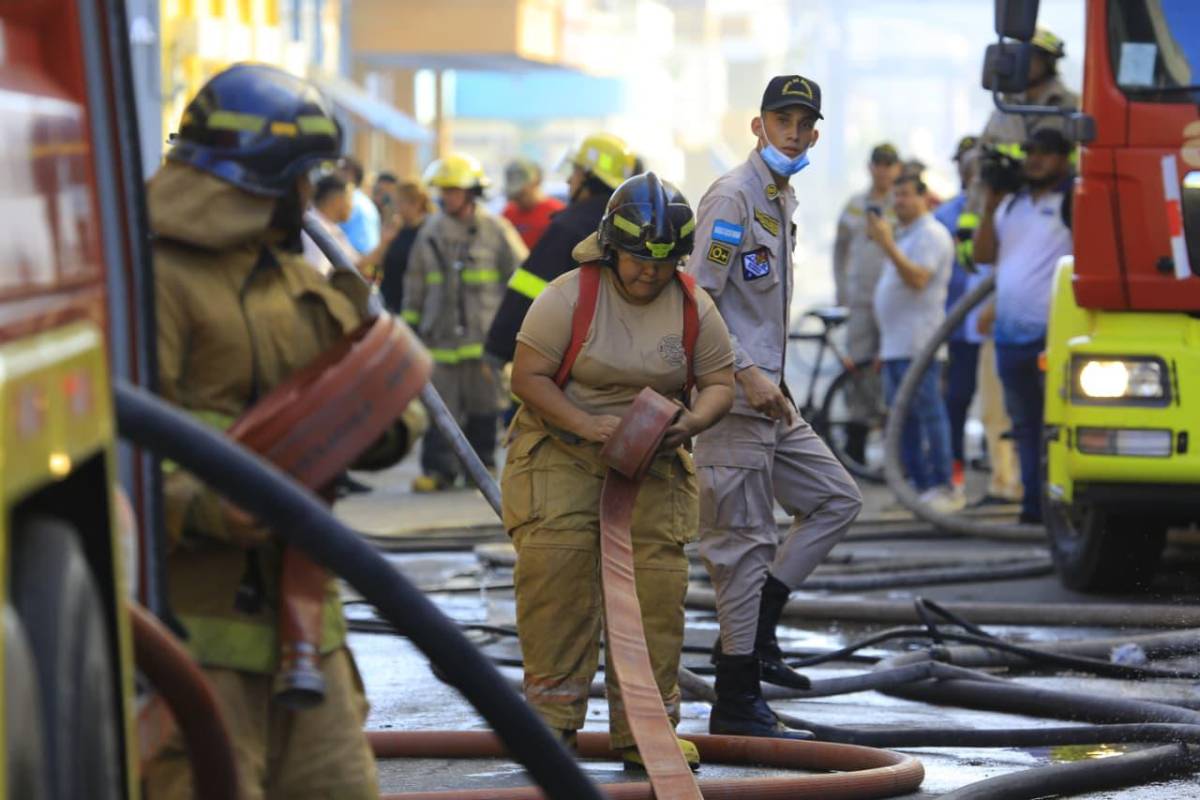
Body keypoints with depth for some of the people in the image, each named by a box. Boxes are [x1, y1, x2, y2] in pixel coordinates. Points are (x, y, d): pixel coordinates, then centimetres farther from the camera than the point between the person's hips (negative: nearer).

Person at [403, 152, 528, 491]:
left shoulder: (496, 230, 1)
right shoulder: (430, 232, 10)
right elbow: (415, 282, 17)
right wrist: (411, 323, 15)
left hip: (484, 332, -2)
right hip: (441, 333, 2)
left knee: (483, 403, 4)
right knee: (441, 405, -3)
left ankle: (482, 464, 16)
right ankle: (438, 470, -3)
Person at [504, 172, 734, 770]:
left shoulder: (694, 308, 0)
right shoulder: (569, 296, -11)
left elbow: (719, 383, 3)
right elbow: (528, 376, -11)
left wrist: (691, 422, -19)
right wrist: (586, 424, -24)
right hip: (560, 451, -3)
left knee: (656, 580, -6)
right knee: (555, 564, -19)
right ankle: (552, 714, -10)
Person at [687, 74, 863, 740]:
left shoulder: (782, 200, 17)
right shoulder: (733, 197, -12)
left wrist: (773, 381, 20)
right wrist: (747, 373, -22)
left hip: (768, 397, 10)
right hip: (731, 395, -10)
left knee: (836, 499, 12)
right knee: (746, 539, -7)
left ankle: (754, 632, 12)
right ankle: (736, 704, -2)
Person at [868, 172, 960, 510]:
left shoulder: (931, 234, -8)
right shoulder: (903, 234, 23)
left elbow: (918, 279, -23)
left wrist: (889, 247, -31)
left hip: (917, 344, -10)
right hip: (894, 344, 10)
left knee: (928, 413, -12)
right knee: (903, 419, 9)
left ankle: (944, 489, -12)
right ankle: (922, 486, 12)